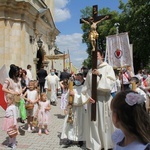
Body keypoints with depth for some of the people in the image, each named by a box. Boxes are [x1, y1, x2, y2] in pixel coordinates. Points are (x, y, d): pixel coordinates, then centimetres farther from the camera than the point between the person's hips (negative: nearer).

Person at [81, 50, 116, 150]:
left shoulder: (108, 68, 2)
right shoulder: (90, 71, 12)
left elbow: (111, 83, -10)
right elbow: (86, 86, 9)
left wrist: (100, 75, -17)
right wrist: (88, 96, -6)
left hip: (104, 99, -3)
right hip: (92, 99, 3)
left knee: (105, 122, 2)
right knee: (93, 122, 6)